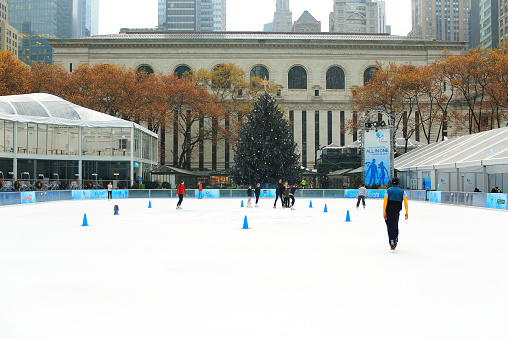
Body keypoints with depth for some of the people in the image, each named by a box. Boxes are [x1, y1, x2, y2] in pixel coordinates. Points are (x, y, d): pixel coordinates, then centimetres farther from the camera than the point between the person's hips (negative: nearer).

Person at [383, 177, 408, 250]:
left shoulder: (388, 190, 7)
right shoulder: (402, 191, 11)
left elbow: (385, 201, -7)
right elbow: (405, 202, -1)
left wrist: (384, 212, -11)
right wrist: (406, 213, -1)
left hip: (388, 211, -1)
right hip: (396, 211, 1)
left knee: (390, 227, 1)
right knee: (395, 226, 19)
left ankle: (392, 242, -7)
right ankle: (395, 240, 16)